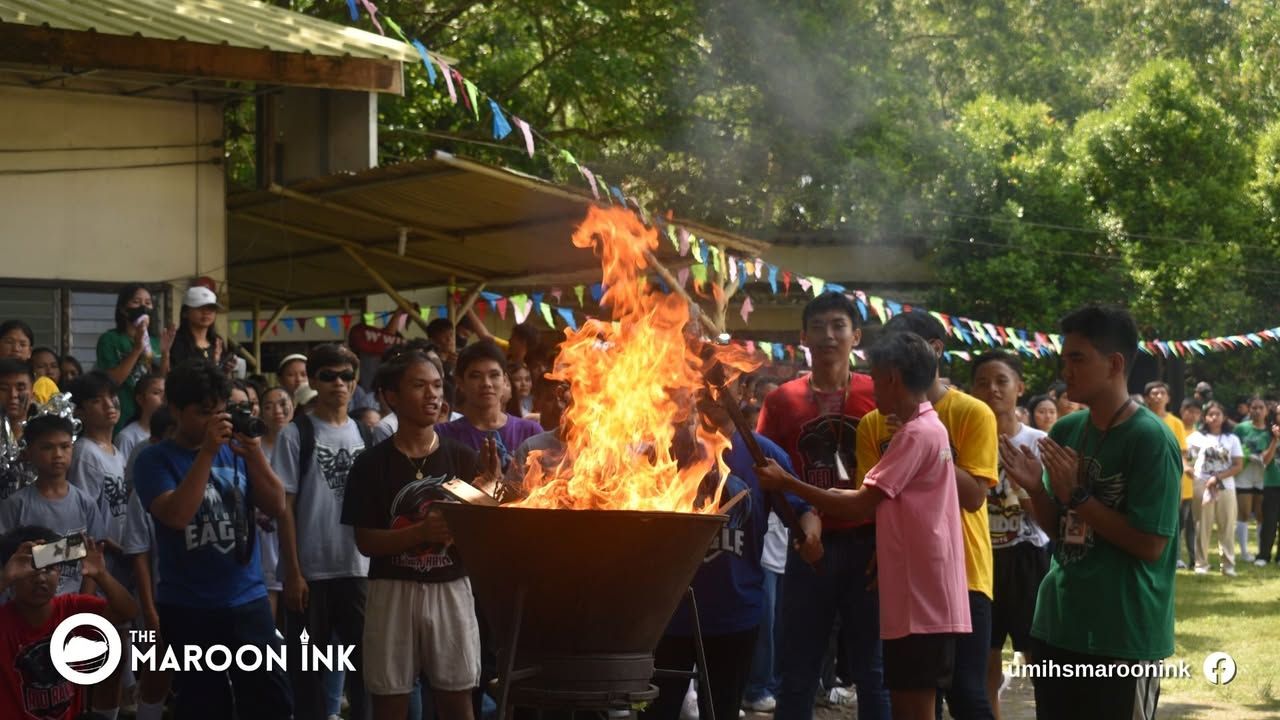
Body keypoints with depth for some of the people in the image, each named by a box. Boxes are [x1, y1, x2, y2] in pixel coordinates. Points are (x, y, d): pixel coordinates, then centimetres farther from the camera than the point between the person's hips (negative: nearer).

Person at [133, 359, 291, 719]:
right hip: (188, 608, -3)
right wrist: (207, 452, -21)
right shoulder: (156, 459, -4)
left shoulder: (236, 450, 7)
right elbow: (176, 515, -20)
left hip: (249, 599, 3)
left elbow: (276, 507, 1)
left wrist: (256, 454, -13)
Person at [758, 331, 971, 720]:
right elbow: (878, 504, 20)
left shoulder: (917, 433, -14)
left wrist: (787, 483, -8)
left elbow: (860, 504, -15)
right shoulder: (925, 429, 19)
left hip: (922, 600, -10)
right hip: (917, 596, 10)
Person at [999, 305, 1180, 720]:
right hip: (1057, 625, 7)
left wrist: (1077, 495, -17)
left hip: (1125, 636, -7)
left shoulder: (1150, 439, -14)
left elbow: (1150, 545, -17)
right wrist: (1035, 489, -6)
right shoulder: (1065, 431, 7)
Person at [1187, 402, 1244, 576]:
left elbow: (1238, 466, 1)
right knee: (1203, 527, 0)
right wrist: (1193, 475, -12)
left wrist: (1218, 477, -10)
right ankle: (1201, 564, 4)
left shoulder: (1232, 439, 8)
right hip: (1202, 487, -1)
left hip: (1226, 487, 1)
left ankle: (1228, 564, 5)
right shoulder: (1196, 437, 6)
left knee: (1227, 527, 1)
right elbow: (1185, 459, 4)